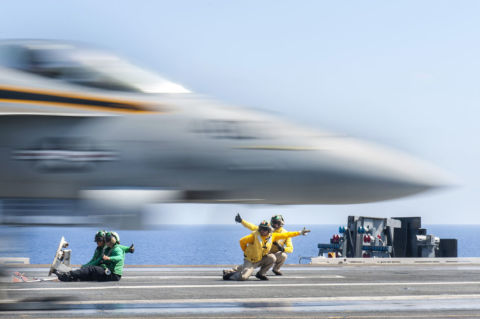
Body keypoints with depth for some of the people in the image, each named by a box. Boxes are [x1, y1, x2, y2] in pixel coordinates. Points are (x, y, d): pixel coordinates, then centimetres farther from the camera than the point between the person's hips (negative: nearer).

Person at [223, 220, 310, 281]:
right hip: (250, 261, -5)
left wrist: (300, 233, 1)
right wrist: (246, 252, 3)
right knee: (243, 277, -23)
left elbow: (285, 235, 1)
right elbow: (242, 241, -8)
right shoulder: (254, 235, -16)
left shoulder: (272, 236, -2)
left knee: (272, 258, -18)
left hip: (261, 260, 5)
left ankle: (260, 274, 1)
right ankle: (229, 273, 7)